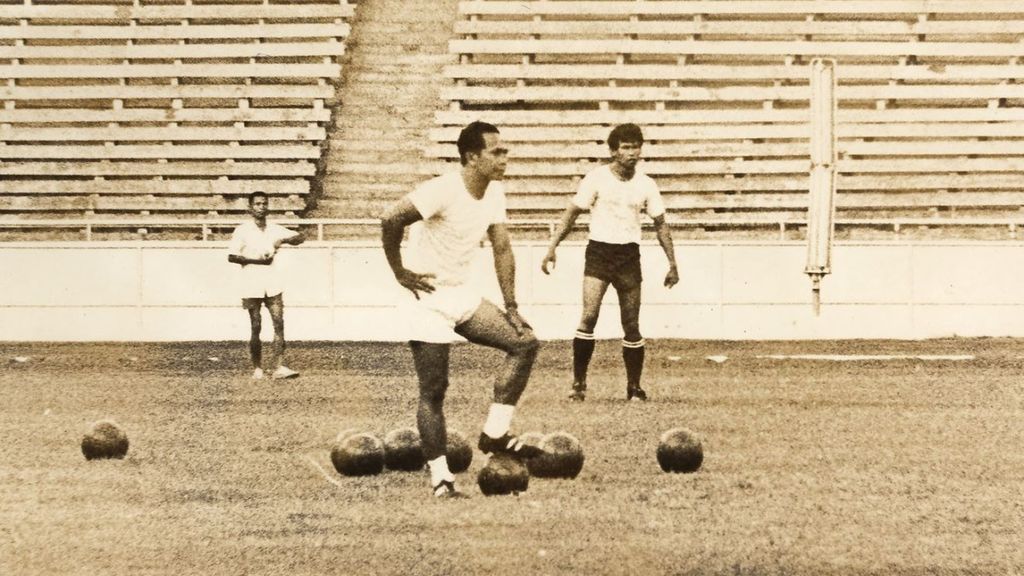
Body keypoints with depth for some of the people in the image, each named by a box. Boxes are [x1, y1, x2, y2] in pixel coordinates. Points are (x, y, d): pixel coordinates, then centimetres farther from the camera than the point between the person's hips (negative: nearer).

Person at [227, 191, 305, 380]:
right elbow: (232, 256, -7)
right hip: (251, 285, -3)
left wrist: (284, 240, -9)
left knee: (279, 324, -8)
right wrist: (257, 260, -15)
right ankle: (257, 368, 10)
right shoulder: (243, 231, -2)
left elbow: (300, 237, 12)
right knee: (256, 327, 1)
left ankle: (280, 367, -11)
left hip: (273, 284, 3)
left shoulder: (275, 229, 10)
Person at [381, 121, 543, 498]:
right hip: (429, 300, -8)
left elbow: (502, 248, 10)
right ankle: (440, 478, 1)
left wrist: (511, 308, 6)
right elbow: (391, 219, -32)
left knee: (524, 343, 0)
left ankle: (495, 436, 5)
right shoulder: (445, 191, -23)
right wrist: (400, 272, -22)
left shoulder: (494, 192, 3)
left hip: (464, 295, 8)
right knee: (433, 391, -6)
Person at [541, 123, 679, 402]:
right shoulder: (596, 178, -4)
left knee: (632, 326, 2)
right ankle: (578, 382, -9)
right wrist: (552, 248, -7)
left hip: (629, 255, 2)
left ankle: (634, 387, 14)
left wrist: (672, 264, 9)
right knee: (589, 316, -17)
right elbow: (572, 213, 1)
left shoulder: (645, 185, 4)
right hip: (598, 252, -2)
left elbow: (660, 225, 13)